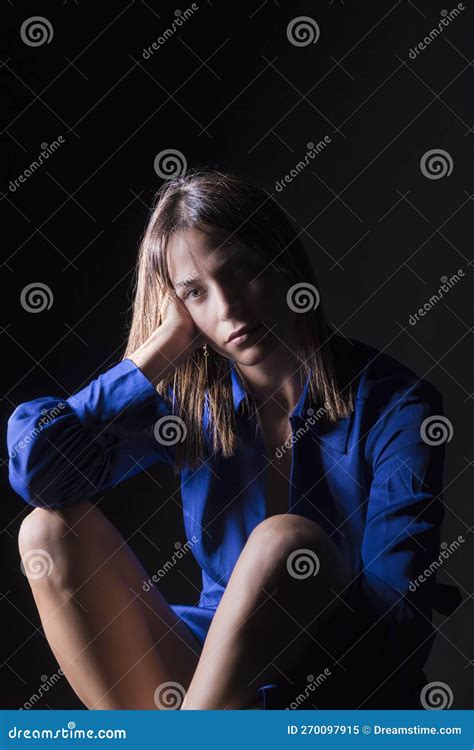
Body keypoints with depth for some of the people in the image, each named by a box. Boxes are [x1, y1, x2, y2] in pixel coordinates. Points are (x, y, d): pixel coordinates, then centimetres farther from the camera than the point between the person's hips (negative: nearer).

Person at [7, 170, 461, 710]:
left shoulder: (393, 404, -9)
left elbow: (398, 608, -16)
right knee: (49, 530, -13)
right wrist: (165, 345, -12)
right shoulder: (188, 397, 0)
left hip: (344, 693, -3)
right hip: (217, 667, 4)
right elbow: (35, 470, -14)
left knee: (284, 540, -32)